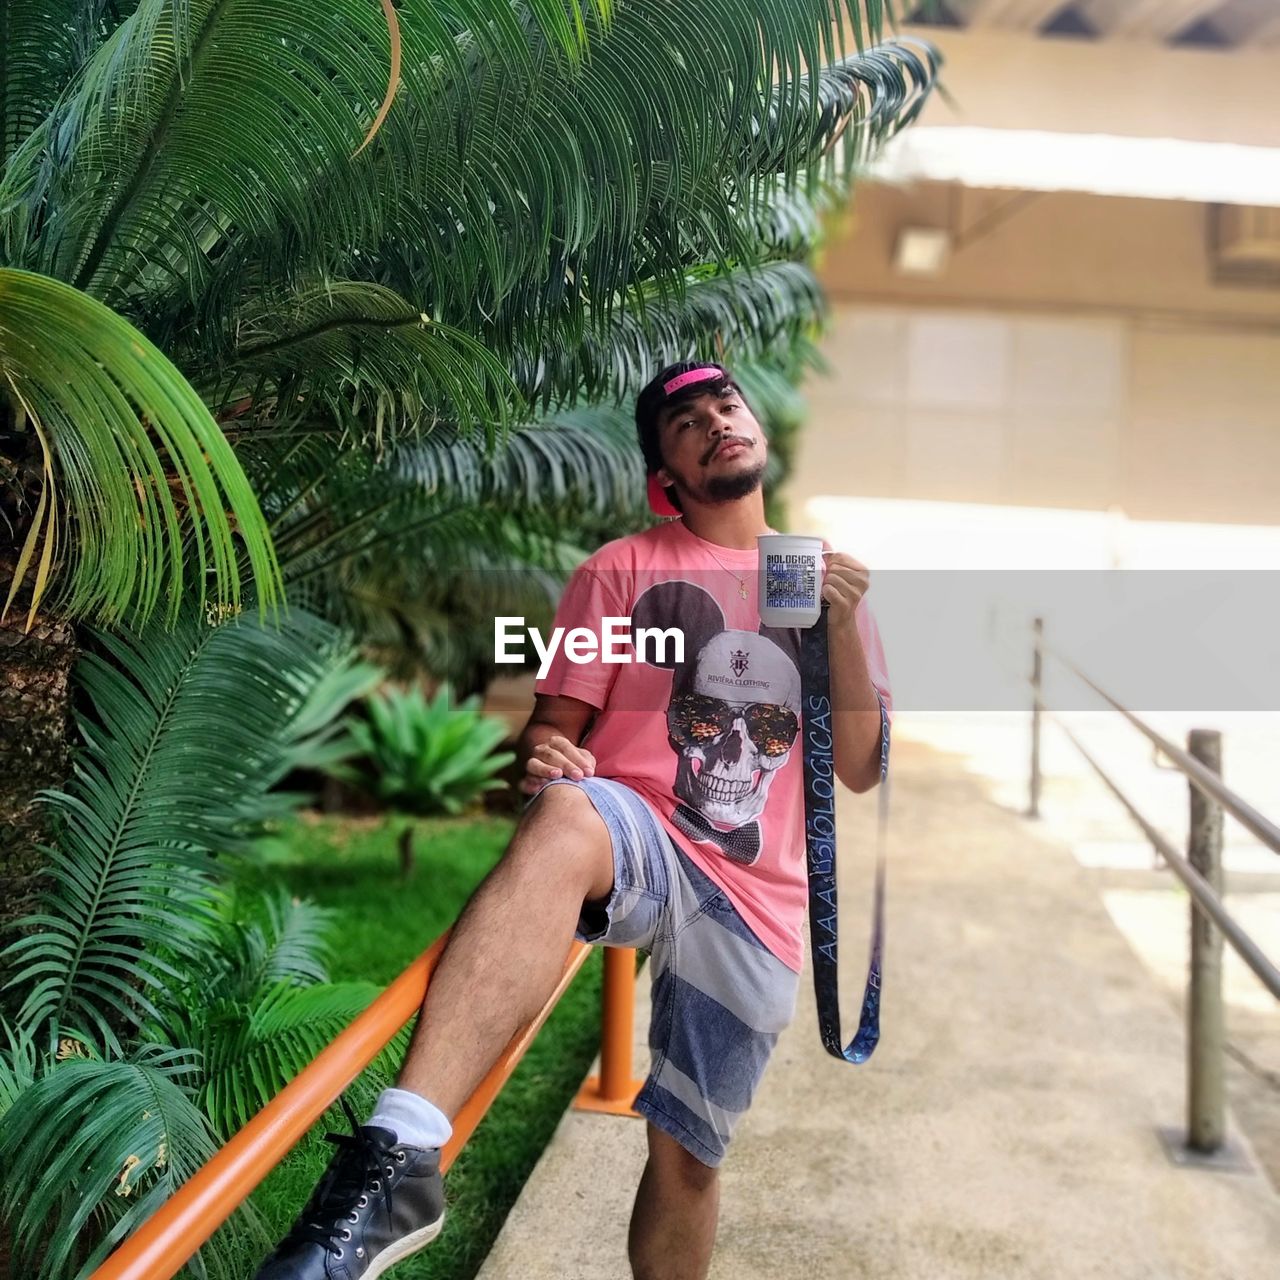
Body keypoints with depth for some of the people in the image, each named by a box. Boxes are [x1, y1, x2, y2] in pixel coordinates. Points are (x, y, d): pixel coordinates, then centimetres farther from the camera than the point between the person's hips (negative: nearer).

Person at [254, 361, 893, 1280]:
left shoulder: (823, 581, 14)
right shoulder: (620, 572, 8)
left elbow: (861, 770, 8)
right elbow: (556, 723, 3)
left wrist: (846, 626, -7)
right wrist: (543, 755, -22)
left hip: (755, 901, 3)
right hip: (636, 843, -3)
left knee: (687, 1152, 5)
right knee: (563, 813, -39)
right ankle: (397, 1161, -49)